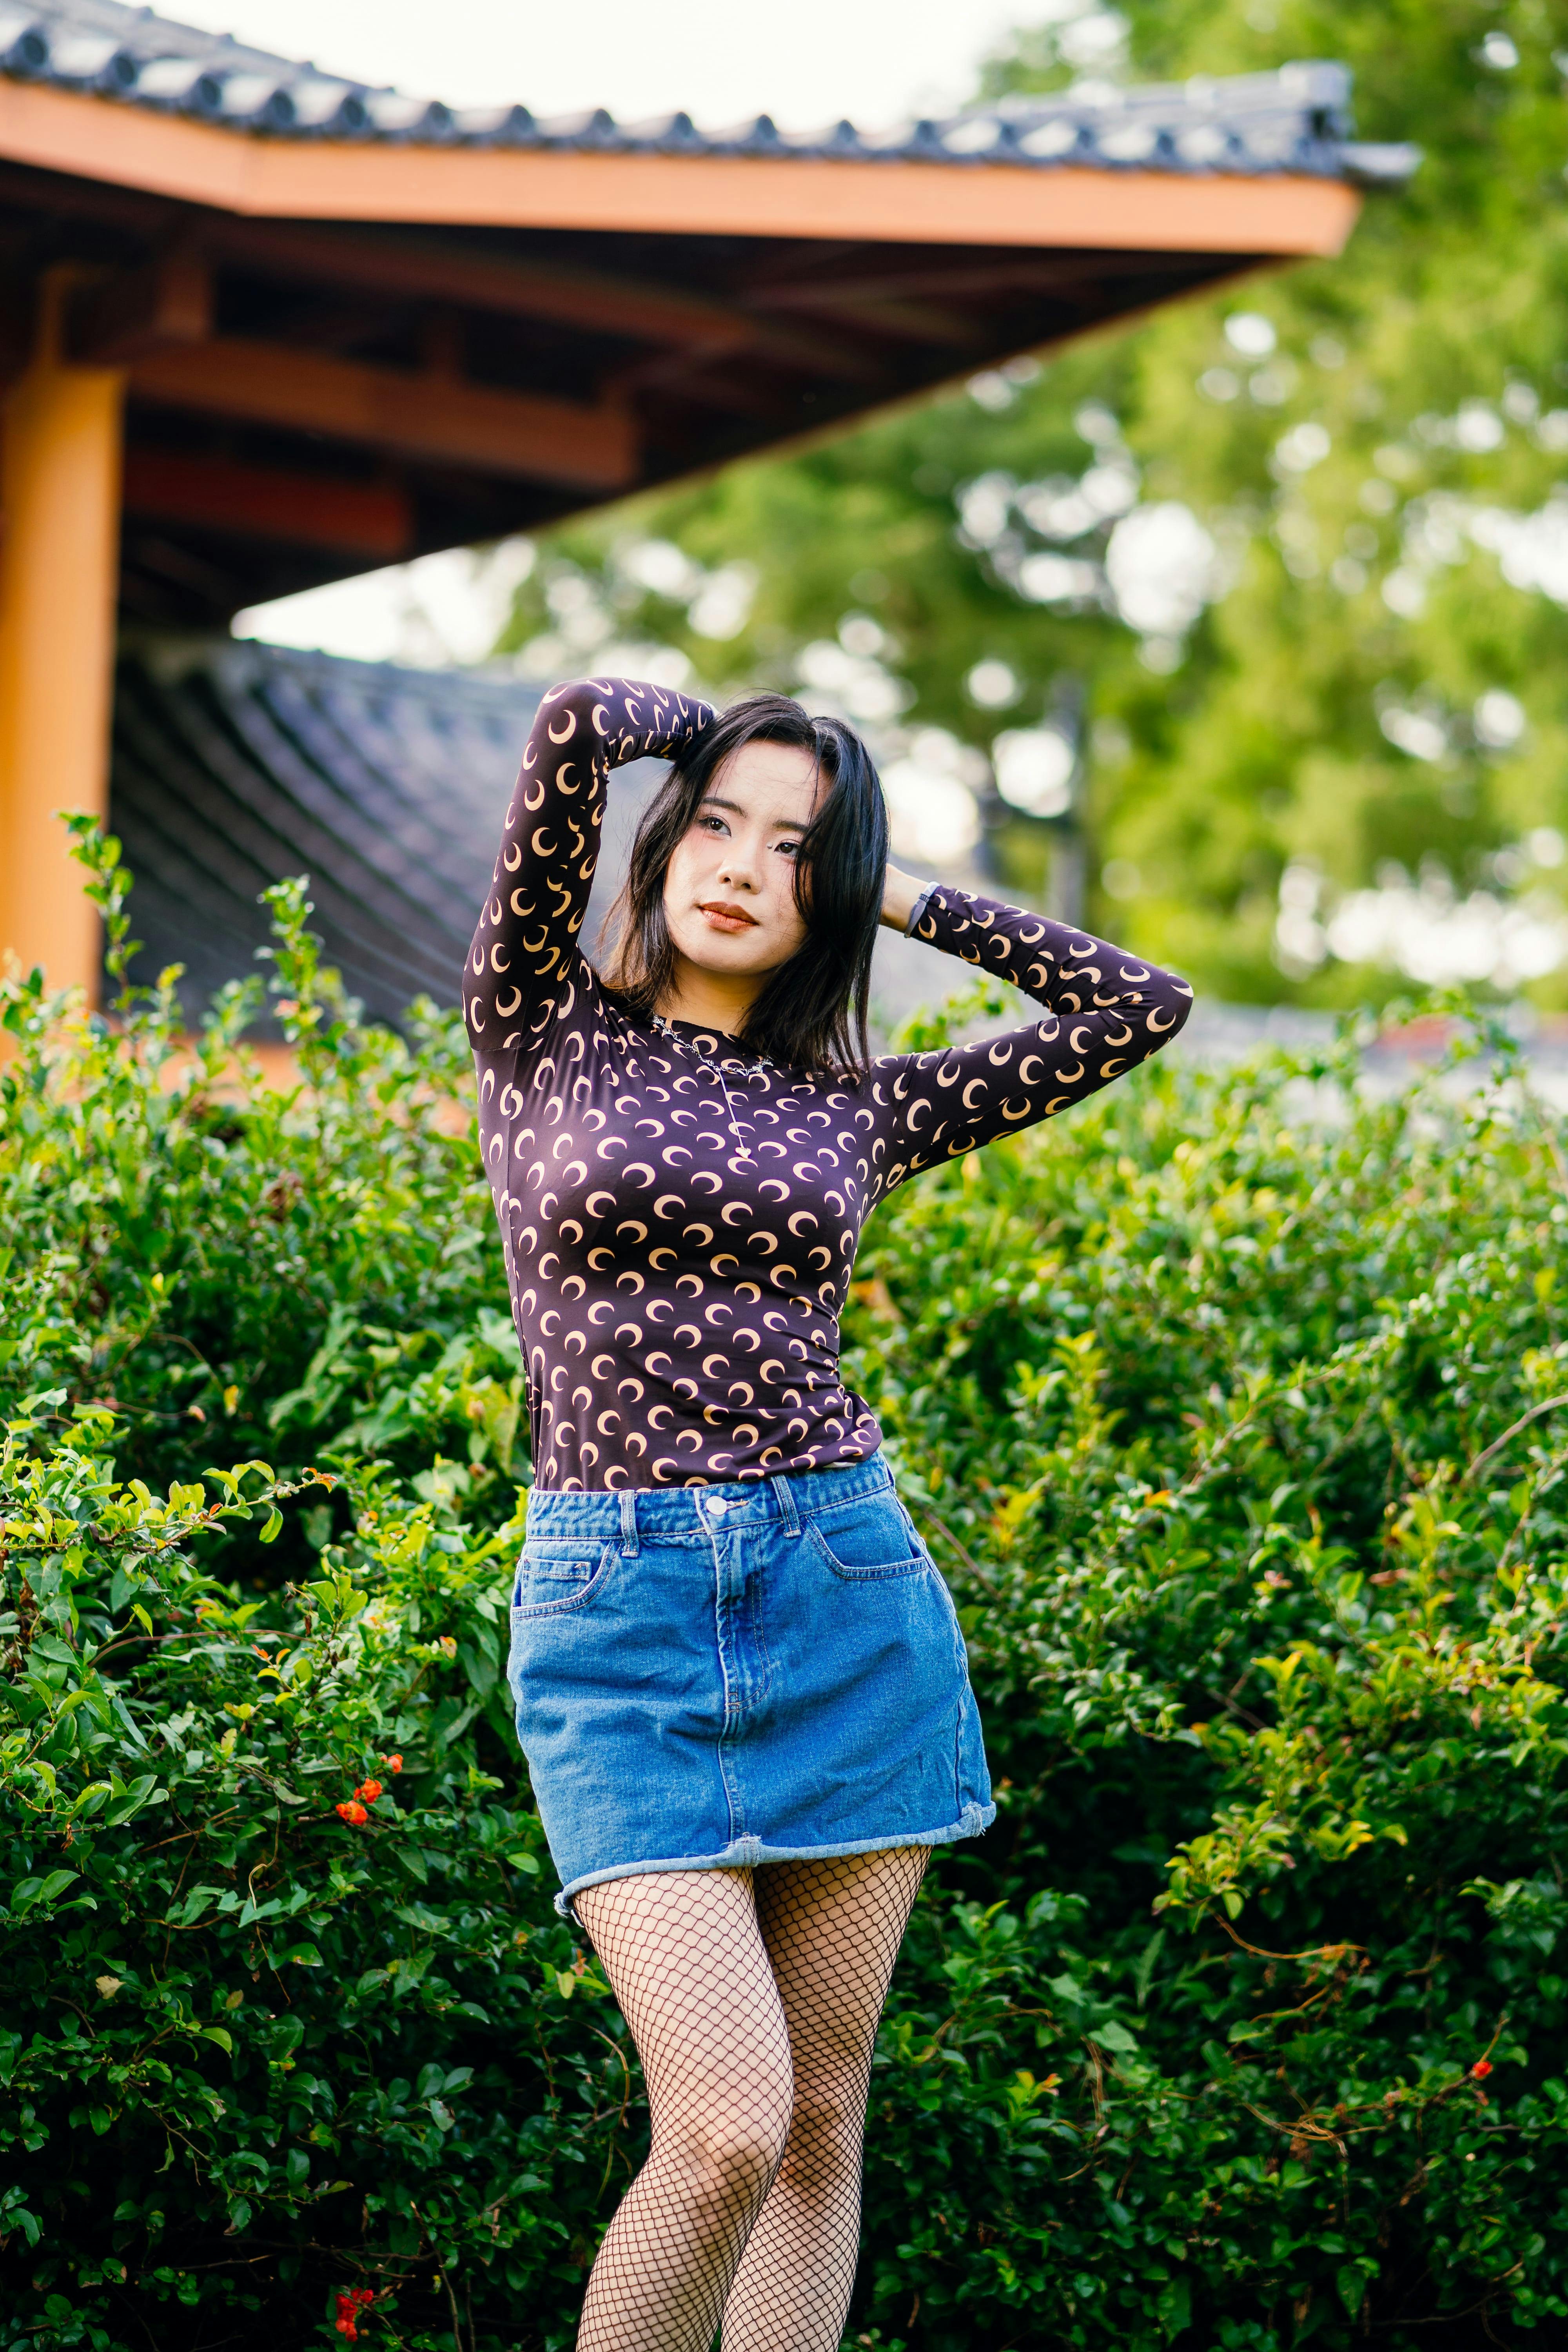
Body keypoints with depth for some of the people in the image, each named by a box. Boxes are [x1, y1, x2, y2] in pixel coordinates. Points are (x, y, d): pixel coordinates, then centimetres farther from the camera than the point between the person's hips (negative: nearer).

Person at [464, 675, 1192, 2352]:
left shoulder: (861, 1111, 11)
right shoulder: (543, 1034, 4)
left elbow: (1140, 1008, 14)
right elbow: (580, 723, -6)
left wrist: (903, 895, 15)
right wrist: (720, 738, 13)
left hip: (848, 1594, 3)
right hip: (616, 1606, -3)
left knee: (821, 2126, 6)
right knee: (727, 2130, -13)